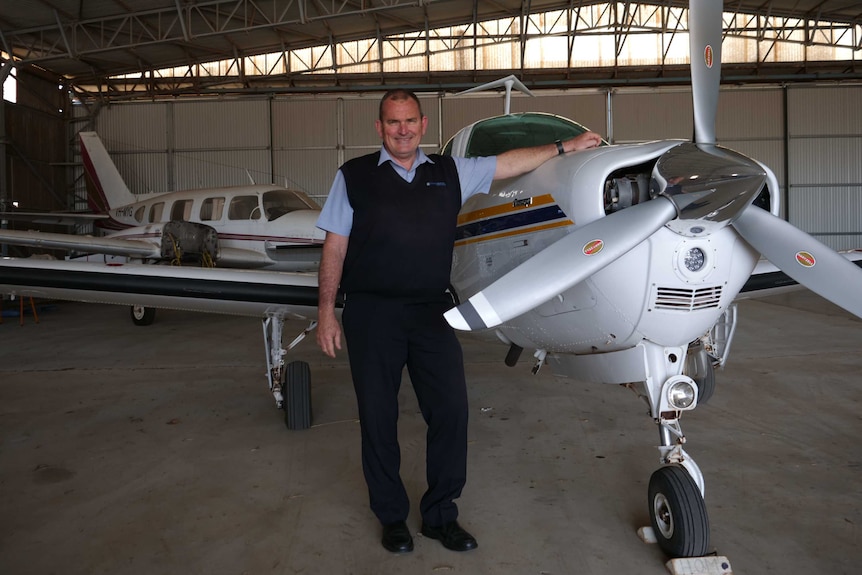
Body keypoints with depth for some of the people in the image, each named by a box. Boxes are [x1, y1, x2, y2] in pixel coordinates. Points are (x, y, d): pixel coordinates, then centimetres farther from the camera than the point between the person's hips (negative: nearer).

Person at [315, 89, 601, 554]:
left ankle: (440, 515, 19)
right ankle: (391, 516, 24)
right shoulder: (354, 176, 3)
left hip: (431, 312, 2)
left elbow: (509, 163, 16)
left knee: (451, 409, 0)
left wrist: (565, 147, 14)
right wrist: (326, 311, -3)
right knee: (378, 417, 5)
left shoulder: (449, 172, 11)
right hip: (372, 313, -2)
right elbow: (334, 248, 1)